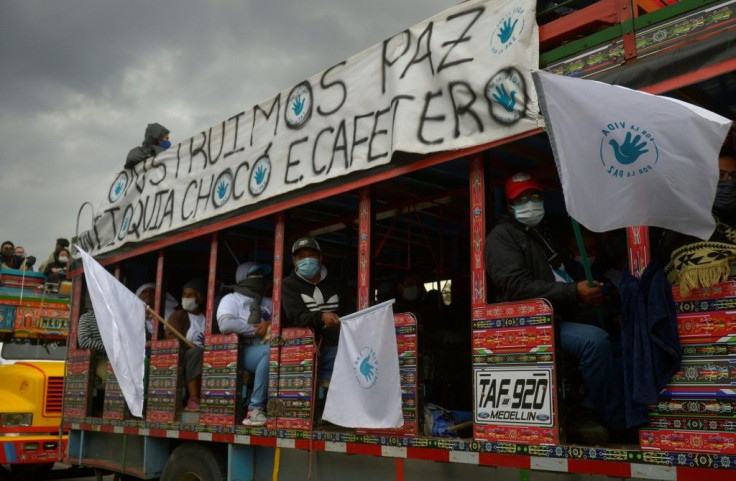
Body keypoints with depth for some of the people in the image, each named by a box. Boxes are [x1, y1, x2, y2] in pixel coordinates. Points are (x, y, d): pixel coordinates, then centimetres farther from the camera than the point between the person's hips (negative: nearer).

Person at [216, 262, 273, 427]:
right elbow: (225, 324, -9)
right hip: (244, 351, -5)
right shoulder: (232, 299, 10)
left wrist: (271, 324, -7)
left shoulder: (269, 302, 28)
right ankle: (256, 408, -29)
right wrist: (257, 330, -5)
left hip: (269, 349, 5)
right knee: (271, 351, -38)